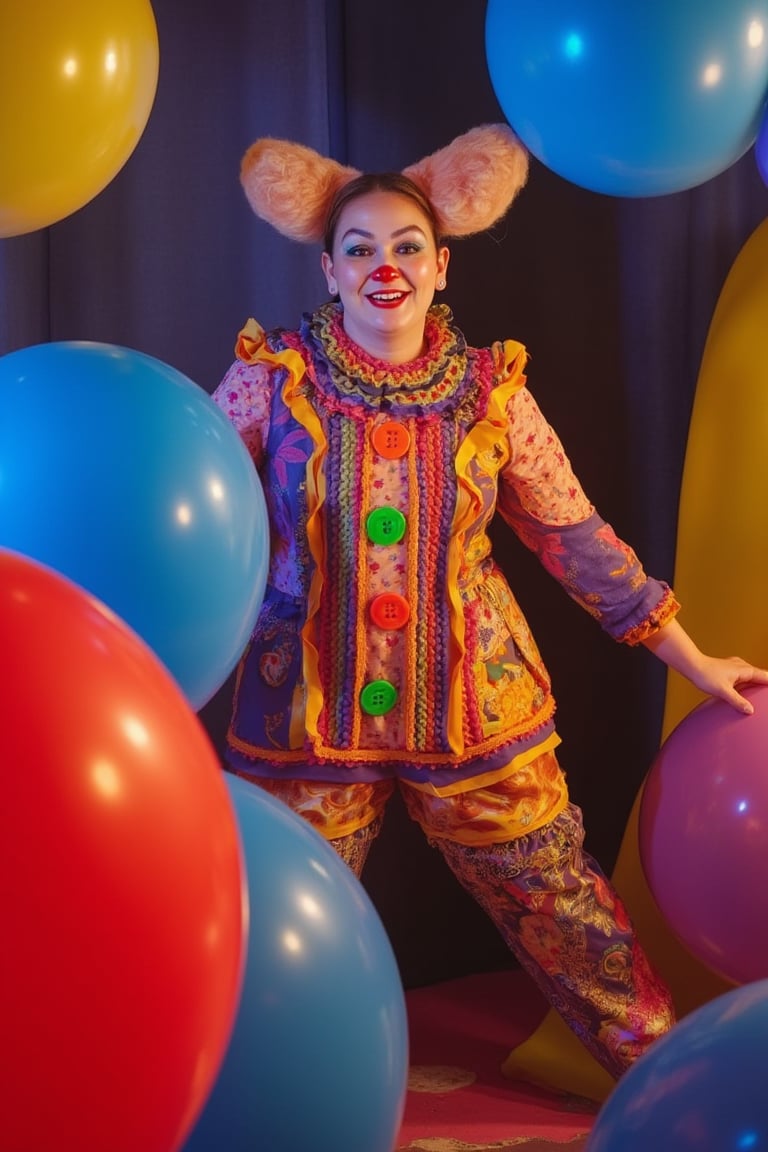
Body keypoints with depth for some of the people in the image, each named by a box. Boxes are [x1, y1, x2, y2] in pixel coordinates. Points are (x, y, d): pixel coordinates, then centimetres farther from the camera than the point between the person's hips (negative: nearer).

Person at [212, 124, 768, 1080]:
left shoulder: (489, 388, -2)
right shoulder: (273, 377, -6)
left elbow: (575, 536, 4)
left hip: (476, 707, 1)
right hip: (311, 713, 0)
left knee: (560, 906, 9)